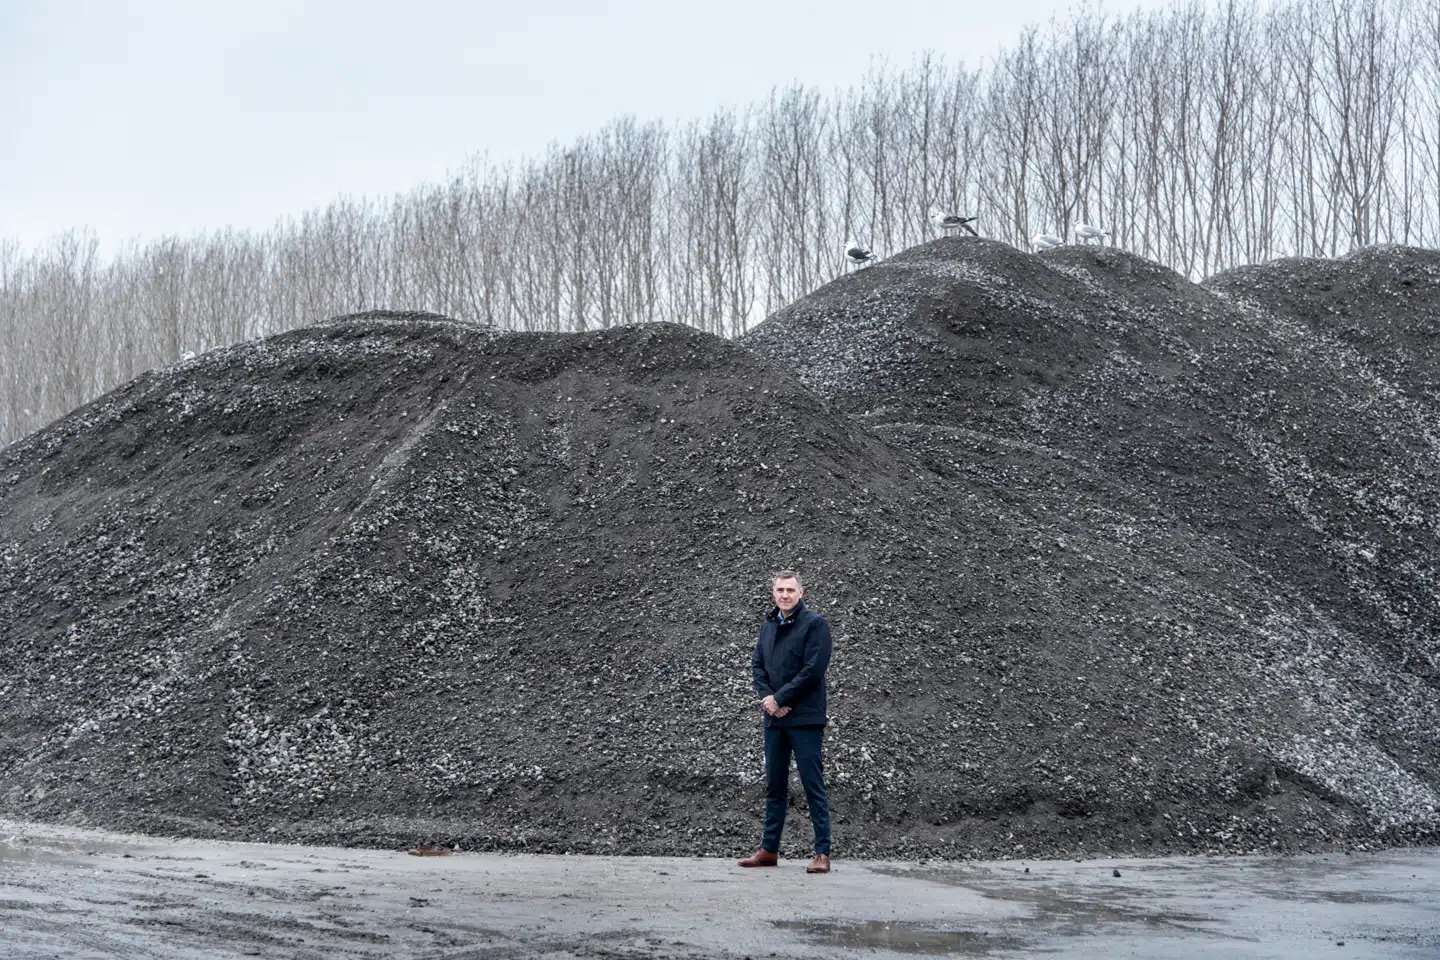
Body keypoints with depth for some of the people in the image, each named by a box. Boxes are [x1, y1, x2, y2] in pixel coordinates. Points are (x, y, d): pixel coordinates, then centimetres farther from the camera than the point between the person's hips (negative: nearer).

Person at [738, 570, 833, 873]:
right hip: (774, 717, 7)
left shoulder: (815, 624, -7)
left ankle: (822, 853, -3)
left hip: (805, 719, -7)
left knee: (813, 786, -5)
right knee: (775, 786, 12)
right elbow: (757, 664, 12)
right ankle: (769, 850, 19)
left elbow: (813, 670, -14)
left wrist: (779, 698, -13)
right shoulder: (768, 625, 14)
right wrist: (767, 696, -6)